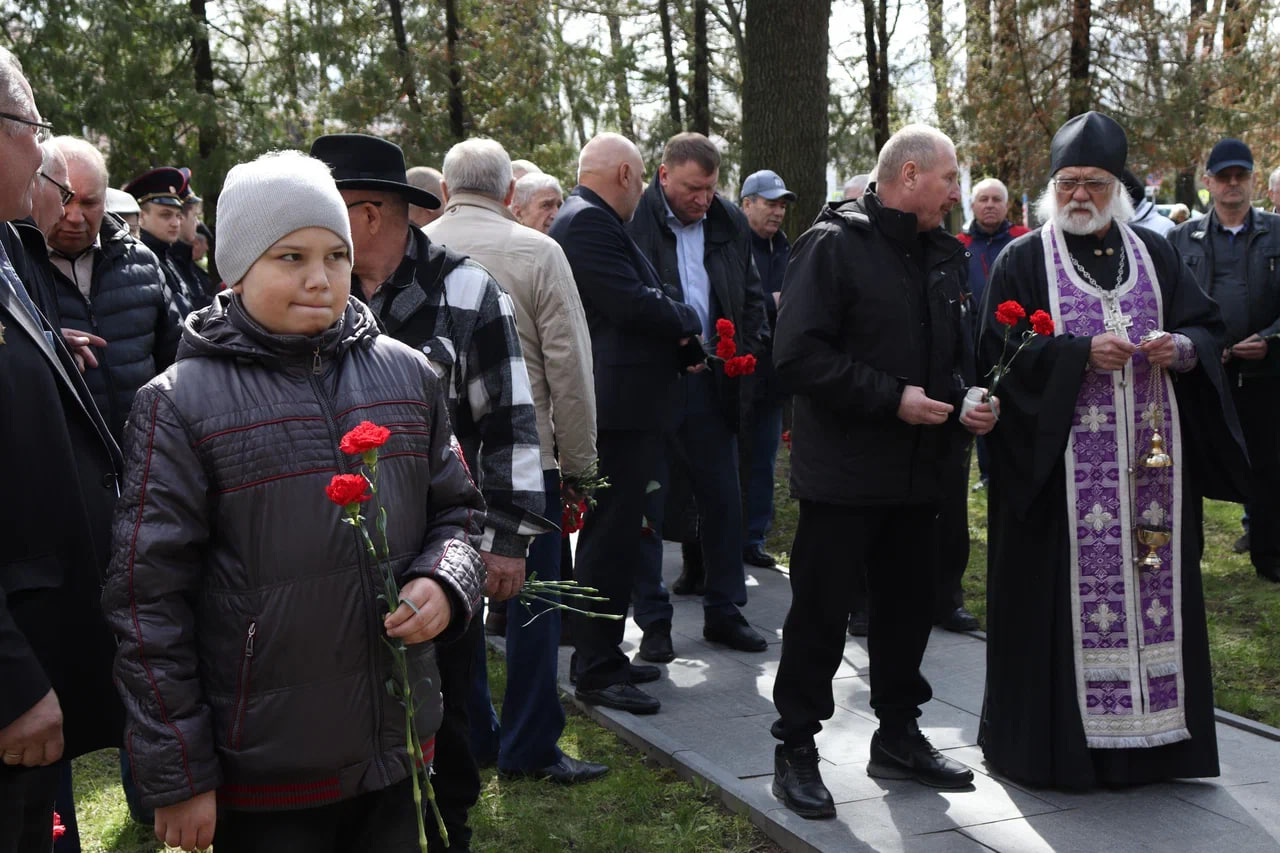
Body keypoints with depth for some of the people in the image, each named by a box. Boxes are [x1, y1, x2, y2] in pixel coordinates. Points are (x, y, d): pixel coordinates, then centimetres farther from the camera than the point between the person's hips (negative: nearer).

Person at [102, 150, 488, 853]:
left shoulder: (408, 375, 5)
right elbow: (148, 600, -8)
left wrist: (444, 583, -7)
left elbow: (455, 508, 16)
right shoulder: (179, 404, -7)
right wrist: (175, 778, -8)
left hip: (398, 749, 4)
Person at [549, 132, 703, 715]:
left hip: (625, 408, 11)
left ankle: (603, 656, 26)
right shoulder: (588, 223, -14)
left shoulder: (587, 220, 19)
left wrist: (676, 328, -2)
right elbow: (632, 303, -23)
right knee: (610, 540, -6)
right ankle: (596, 672, 1)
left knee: (614, 535, 16)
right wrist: (686, 319, -5)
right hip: (617, 408, -11)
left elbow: (641, 300, 17)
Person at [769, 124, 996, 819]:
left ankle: (898, 735, 29)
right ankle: (795, 748, 13)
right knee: (821, 612, 0)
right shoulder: (833, 246, -12)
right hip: (843, 470, -7)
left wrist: (964, 397, 1)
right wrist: (892, 398, -20)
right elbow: (798, 356, -19)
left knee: (907, 604, 15)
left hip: (917, 472, 7)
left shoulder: (942, 254, 12)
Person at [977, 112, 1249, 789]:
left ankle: (1152, 727, 16)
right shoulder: (1023, 262, 3)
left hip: (1150, 464, 4)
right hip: (1060, 466, -3)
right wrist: (1081, 353, -16)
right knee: (1063, 594, -3)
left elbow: (1208, 327, 13)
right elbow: (1000, 352, -6)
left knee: (1153, 586, 4)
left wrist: (1183, 347, -10)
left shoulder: (1155, 254, 14)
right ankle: (1055, 740, 8)